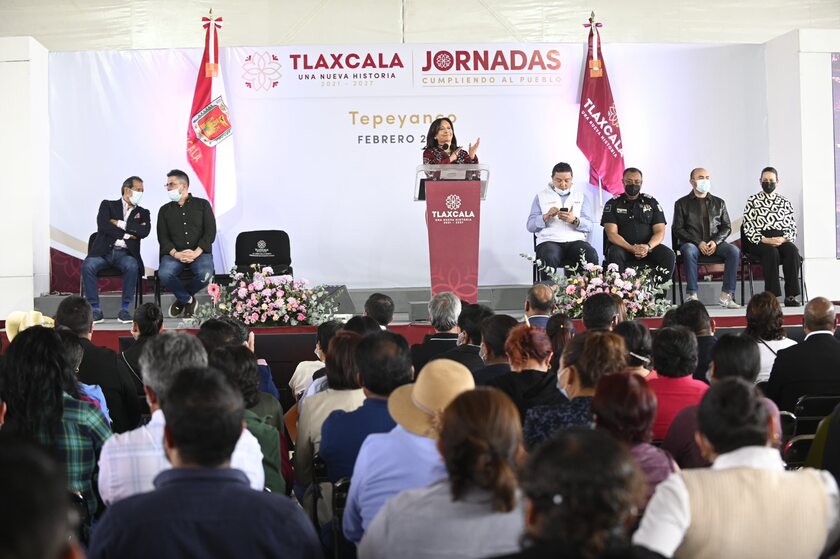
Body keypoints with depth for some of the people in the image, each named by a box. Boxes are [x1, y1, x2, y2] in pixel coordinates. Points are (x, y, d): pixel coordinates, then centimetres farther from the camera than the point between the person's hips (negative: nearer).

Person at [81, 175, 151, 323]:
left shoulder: (143, 213, 18)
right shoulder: (107, 205, 13)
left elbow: (145, 231, -4)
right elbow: (103, 226, -7)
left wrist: (120, 223, -7)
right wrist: (127, 234, -8)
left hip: (125, 254, 1)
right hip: (104, 251, -1)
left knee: (132, 266, -34)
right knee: (87, 266, -31)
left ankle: (124, 309, -24)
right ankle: (95, 310, -22)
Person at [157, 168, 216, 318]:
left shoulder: (202, 204, 10)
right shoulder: (165, 210, 16)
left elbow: (210, 232, 1)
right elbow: (162, 237, 7)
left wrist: (196, 252, -14)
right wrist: (175, 253, -13)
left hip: (200, 252, -1)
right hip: (174, 253, 1)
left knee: (205, 274, -34)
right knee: (164, 274, -32)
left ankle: (182, 298, -1)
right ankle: (188, 300, -4)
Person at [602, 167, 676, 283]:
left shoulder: (651, 202, 13)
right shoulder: (613, 204, 8)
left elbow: (660, 232, 6)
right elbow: (612, 234, -3)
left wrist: (648, 247, -18)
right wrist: (632, 249, -20)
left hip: (647, 247, 2)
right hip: (623, 246, -2)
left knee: (669, 256, -26)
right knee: (615, 254, -36)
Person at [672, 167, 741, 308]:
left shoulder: (719, 203, 19)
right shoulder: (682, 203, 10)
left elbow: (727, 227, 14)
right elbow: (678, 229, 1)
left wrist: (715, 242, -7)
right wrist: (698, 242, -13)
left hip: (715, 243, 3)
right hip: (690, 242, -3)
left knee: (734, 251, -27)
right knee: (689, 251, -38)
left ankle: (726, 295, -28)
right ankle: (692, 295, -38)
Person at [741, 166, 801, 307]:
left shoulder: (785, 202, 18)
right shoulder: (752, 201, 10)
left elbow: (792, 227, 12)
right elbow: (748, 227, 1)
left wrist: (783, 239, -9)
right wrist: (764, 240, -14)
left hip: (782, 241, 3)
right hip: (759, 241, -3)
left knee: (792, 250, -31)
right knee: (771, 252, -36)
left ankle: (790, 296, -32)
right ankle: (772, 295, -35)